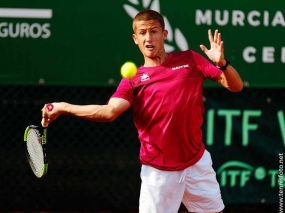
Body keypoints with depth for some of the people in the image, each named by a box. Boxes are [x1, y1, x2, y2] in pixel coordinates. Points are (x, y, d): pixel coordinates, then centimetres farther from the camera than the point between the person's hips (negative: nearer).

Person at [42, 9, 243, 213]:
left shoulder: (190, 60, 2)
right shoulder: (133, 79, -1)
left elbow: (236, 86, 0)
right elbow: (109, 111, -18)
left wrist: (222, 63, -21)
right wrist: (63, 107, -27)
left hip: (197, 162, 2)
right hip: (159, 170, -2)